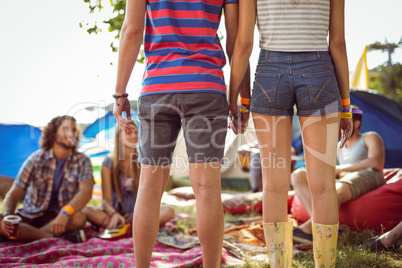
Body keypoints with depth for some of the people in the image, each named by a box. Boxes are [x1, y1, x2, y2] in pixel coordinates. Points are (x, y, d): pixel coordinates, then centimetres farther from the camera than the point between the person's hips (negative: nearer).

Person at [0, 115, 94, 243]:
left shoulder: (82, 161, -4)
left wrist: (65, 212, -42)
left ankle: (27, 234, -19)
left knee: (79, 217, -35)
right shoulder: (37, 159, -4)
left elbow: (86, 191, -22)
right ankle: (61, 237, -25)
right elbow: (13, 195, -7)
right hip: (30, 216, 1)